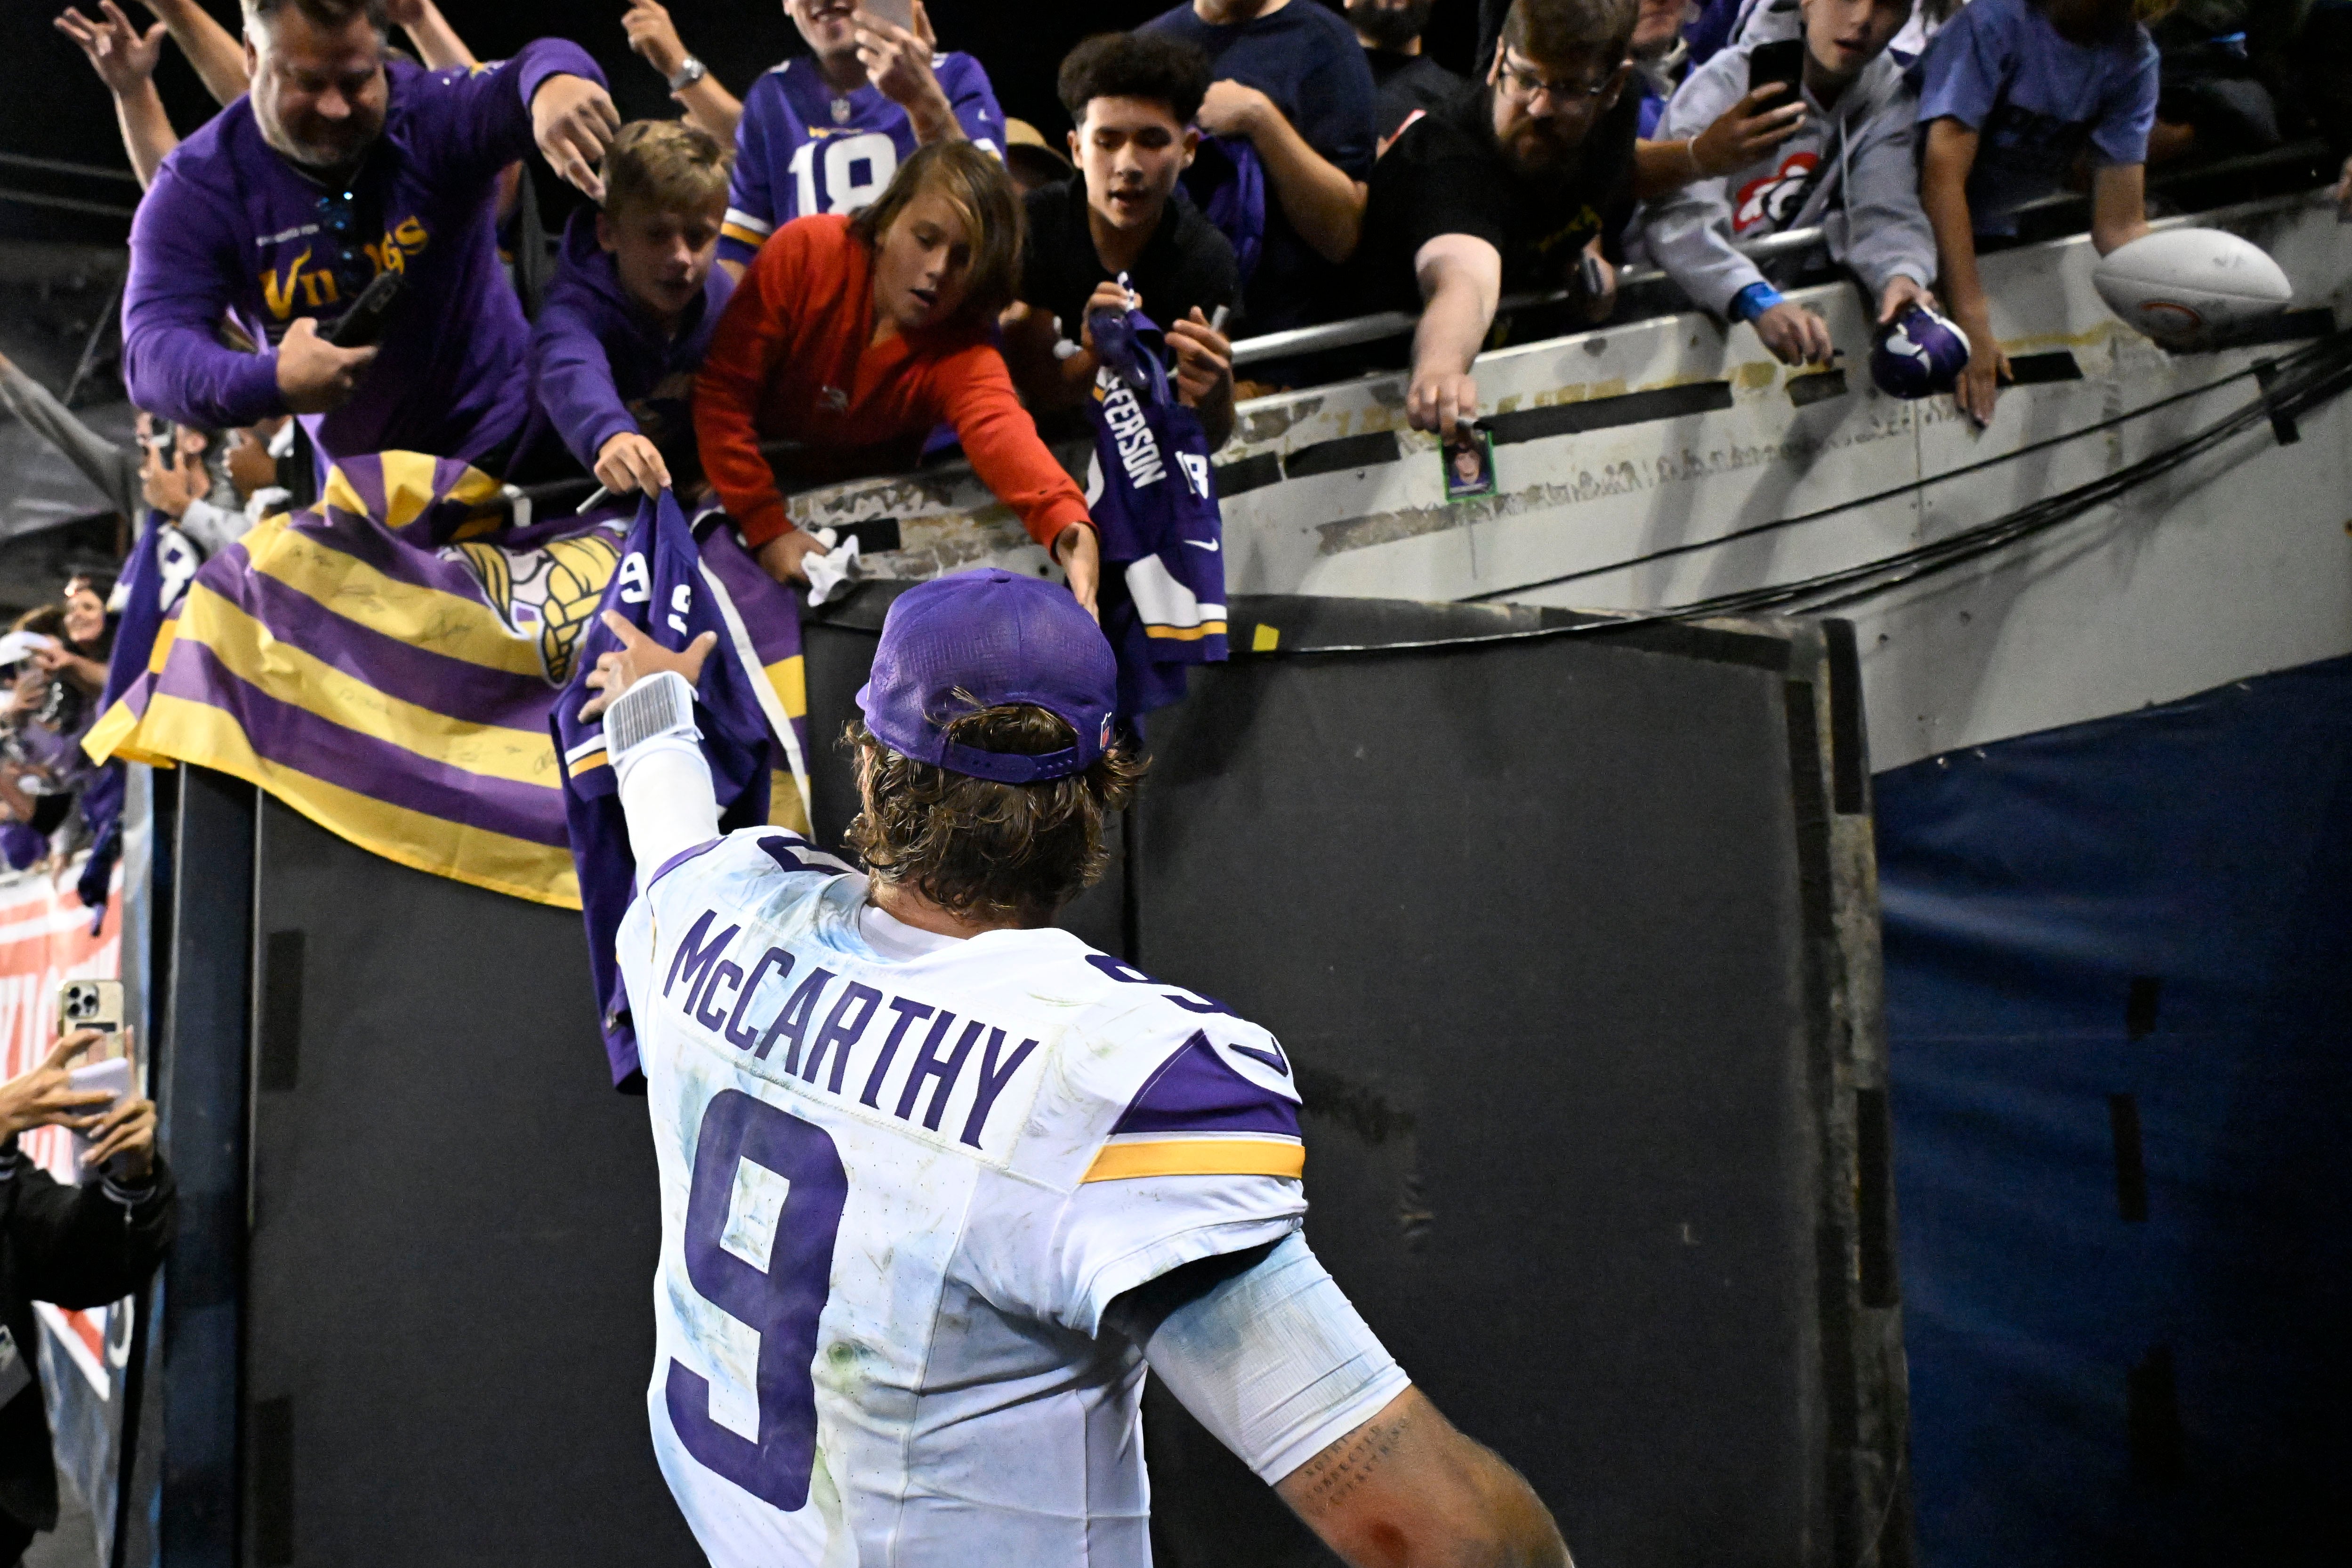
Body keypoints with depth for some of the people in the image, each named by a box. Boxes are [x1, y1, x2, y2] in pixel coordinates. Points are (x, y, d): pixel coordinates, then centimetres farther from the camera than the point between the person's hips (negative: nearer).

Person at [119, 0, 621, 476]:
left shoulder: (431, 113, -17)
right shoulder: (196, 190, -12)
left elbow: (536, 69, -37)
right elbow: (153, 353, -23)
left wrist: (554, 83, -64)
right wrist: (271, 384, -45)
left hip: (509, 444, -2)